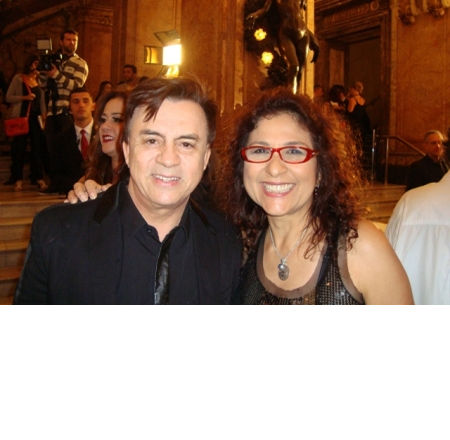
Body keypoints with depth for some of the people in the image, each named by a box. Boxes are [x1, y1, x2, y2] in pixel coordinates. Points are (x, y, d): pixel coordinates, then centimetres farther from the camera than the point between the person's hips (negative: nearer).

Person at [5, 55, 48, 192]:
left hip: (36, 118, 3)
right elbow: (8, 97, -1)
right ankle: (18, 180, 2)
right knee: (19, 148, -1)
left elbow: (42, 101, 10)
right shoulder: (18, 79, 3)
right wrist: (24, 97, -14)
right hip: (21, 117, -2)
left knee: (37, 148, -1)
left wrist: (44, 116, -2)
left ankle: (40, 179, 0)